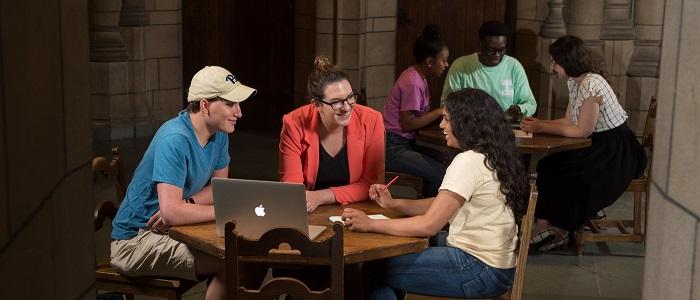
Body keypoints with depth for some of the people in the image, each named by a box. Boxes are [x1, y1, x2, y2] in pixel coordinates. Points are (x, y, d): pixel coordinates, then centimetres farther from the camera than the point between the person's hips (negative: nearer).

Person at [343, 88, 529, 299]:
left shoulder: (469, 162, -20)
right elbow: (443, 206, 16)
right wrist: (393, 204, 9)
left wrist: (370, 224, -16)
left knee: (374, 271, -3)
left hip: (481, 270, -10)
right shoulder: (492, 158, 10)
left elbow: (428, 225, -22)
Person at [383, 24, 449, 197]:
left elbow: (422, 116, 10)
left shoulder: (419, 78, 10)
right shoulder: (412, 82, -18)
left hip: (406, 143, 10)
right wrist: (440, 112, -14)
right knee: (442, 175, -17)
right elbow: (408, 123, -20)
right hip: (394, 148, -10)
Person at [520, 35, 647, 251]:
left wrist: (542, 128, -17)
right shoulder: (574, 82, 7)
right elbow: (569, 121, 11)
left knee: (567, 176, -16)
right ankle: (543, 229, -7)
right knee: (547, 166, -7)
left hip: (617, 151, -9)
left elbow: (582, 130, -21)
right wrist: (538, 123, -3)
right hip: (599, 146, 9)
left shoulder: (591, 84, -24)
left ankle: (557, 231, 6)